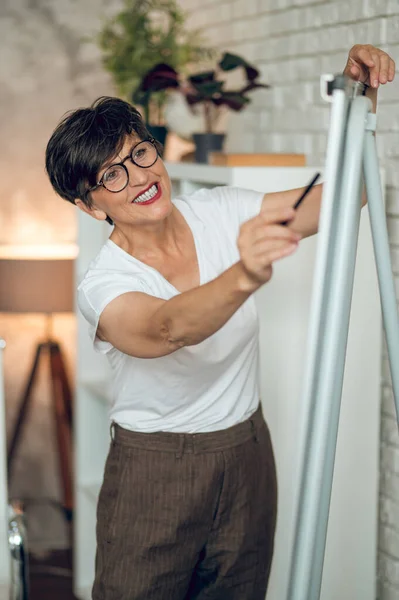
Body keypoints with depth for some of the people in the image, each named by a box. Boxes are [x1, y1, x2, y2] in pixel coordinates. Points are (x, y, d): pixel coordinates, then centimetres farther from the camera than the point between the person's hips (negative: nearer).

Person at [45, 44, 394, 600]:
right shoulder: (102, 286, -21)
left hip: (247, 455, 4)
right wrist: (244, 277, -63)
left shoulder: (221, 213, -6)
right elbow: (170, 329, -42)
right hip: (153, 470, -4)